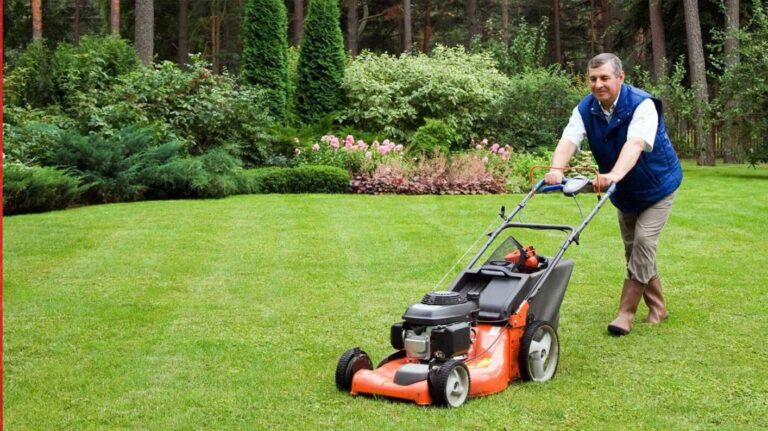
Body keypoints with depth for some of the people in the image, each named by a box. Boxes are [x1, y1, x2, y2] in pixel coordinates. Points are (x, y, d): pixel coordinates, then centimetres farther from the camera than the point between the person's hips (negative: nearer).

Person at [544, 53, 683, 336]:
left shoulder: (642, 105, -28)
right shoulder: (585, 109, -14)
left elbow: (636, 143, -45)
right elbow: (569, 139, -30)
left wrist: (615, 174, -64)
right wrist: (556, 169, -51)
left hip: (656, 188, -6)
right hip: (624, 194, 6)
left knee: (643, 243, -15)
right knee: (633, 249, 10)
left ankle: (626, 313, -9)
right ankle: (657, 308, 24)